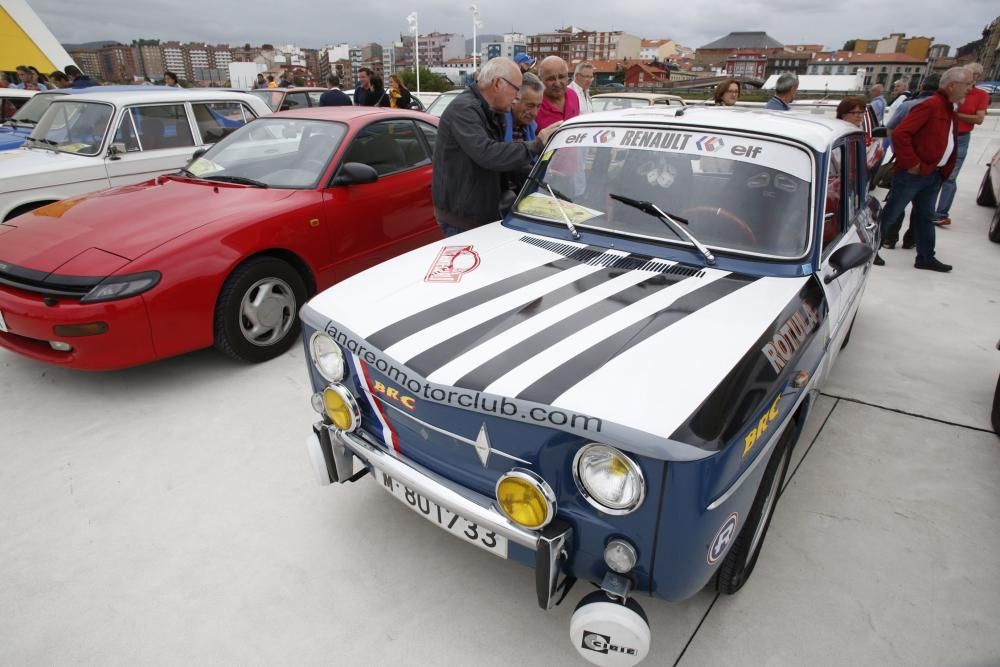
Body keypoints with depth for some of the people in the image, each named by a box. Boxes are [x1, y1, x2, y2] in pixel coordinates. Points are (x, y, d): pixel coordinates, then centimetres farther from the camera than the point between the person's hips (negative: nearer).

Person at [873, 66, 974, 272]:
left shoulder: (950, 109, 15)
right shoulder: (930, 105, -14)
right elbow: (900, 134, -23)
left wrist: (945, 169, 11)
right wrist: (911, 163, -20)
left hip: (935, 174, 10)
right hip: (914, 174, -10)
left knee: (925, 216, 14)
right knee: (890, 213, -3)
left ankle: (926, 257, 22)